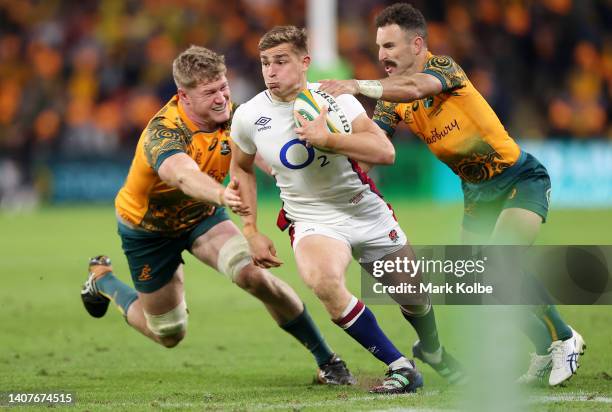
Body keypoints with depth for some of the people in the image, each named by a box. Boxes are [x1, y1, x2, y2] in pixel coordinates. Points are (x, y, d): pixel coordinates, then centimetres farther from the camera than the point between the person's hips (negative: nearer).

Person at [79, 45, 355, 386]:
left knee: (254, 275, -25)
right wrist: (221, 195, -82)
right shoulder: (164, 133, -39)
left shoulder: (230, 116, -20)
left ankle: (327, 360, -11)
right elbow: (185, 176, -60)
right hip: (148, 228, -3)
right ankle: (102, 279, 38)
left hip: (203, 215, 4)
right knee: (169, 334, 10)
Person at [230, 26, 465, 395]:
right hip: (312, 221, -1)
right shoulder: (249, 116, -7)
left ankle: (432, 349, 51)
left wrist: (326, 138, -35)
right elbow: (241, 168, 13)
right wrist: (251, 231, 6)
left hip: (366, 210, 1)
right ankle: (401, 368, -22)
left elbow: (385, 152, -24)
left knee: (415, 296, 11)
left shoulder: (334, 99, -13)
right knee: (324, 282, -34)